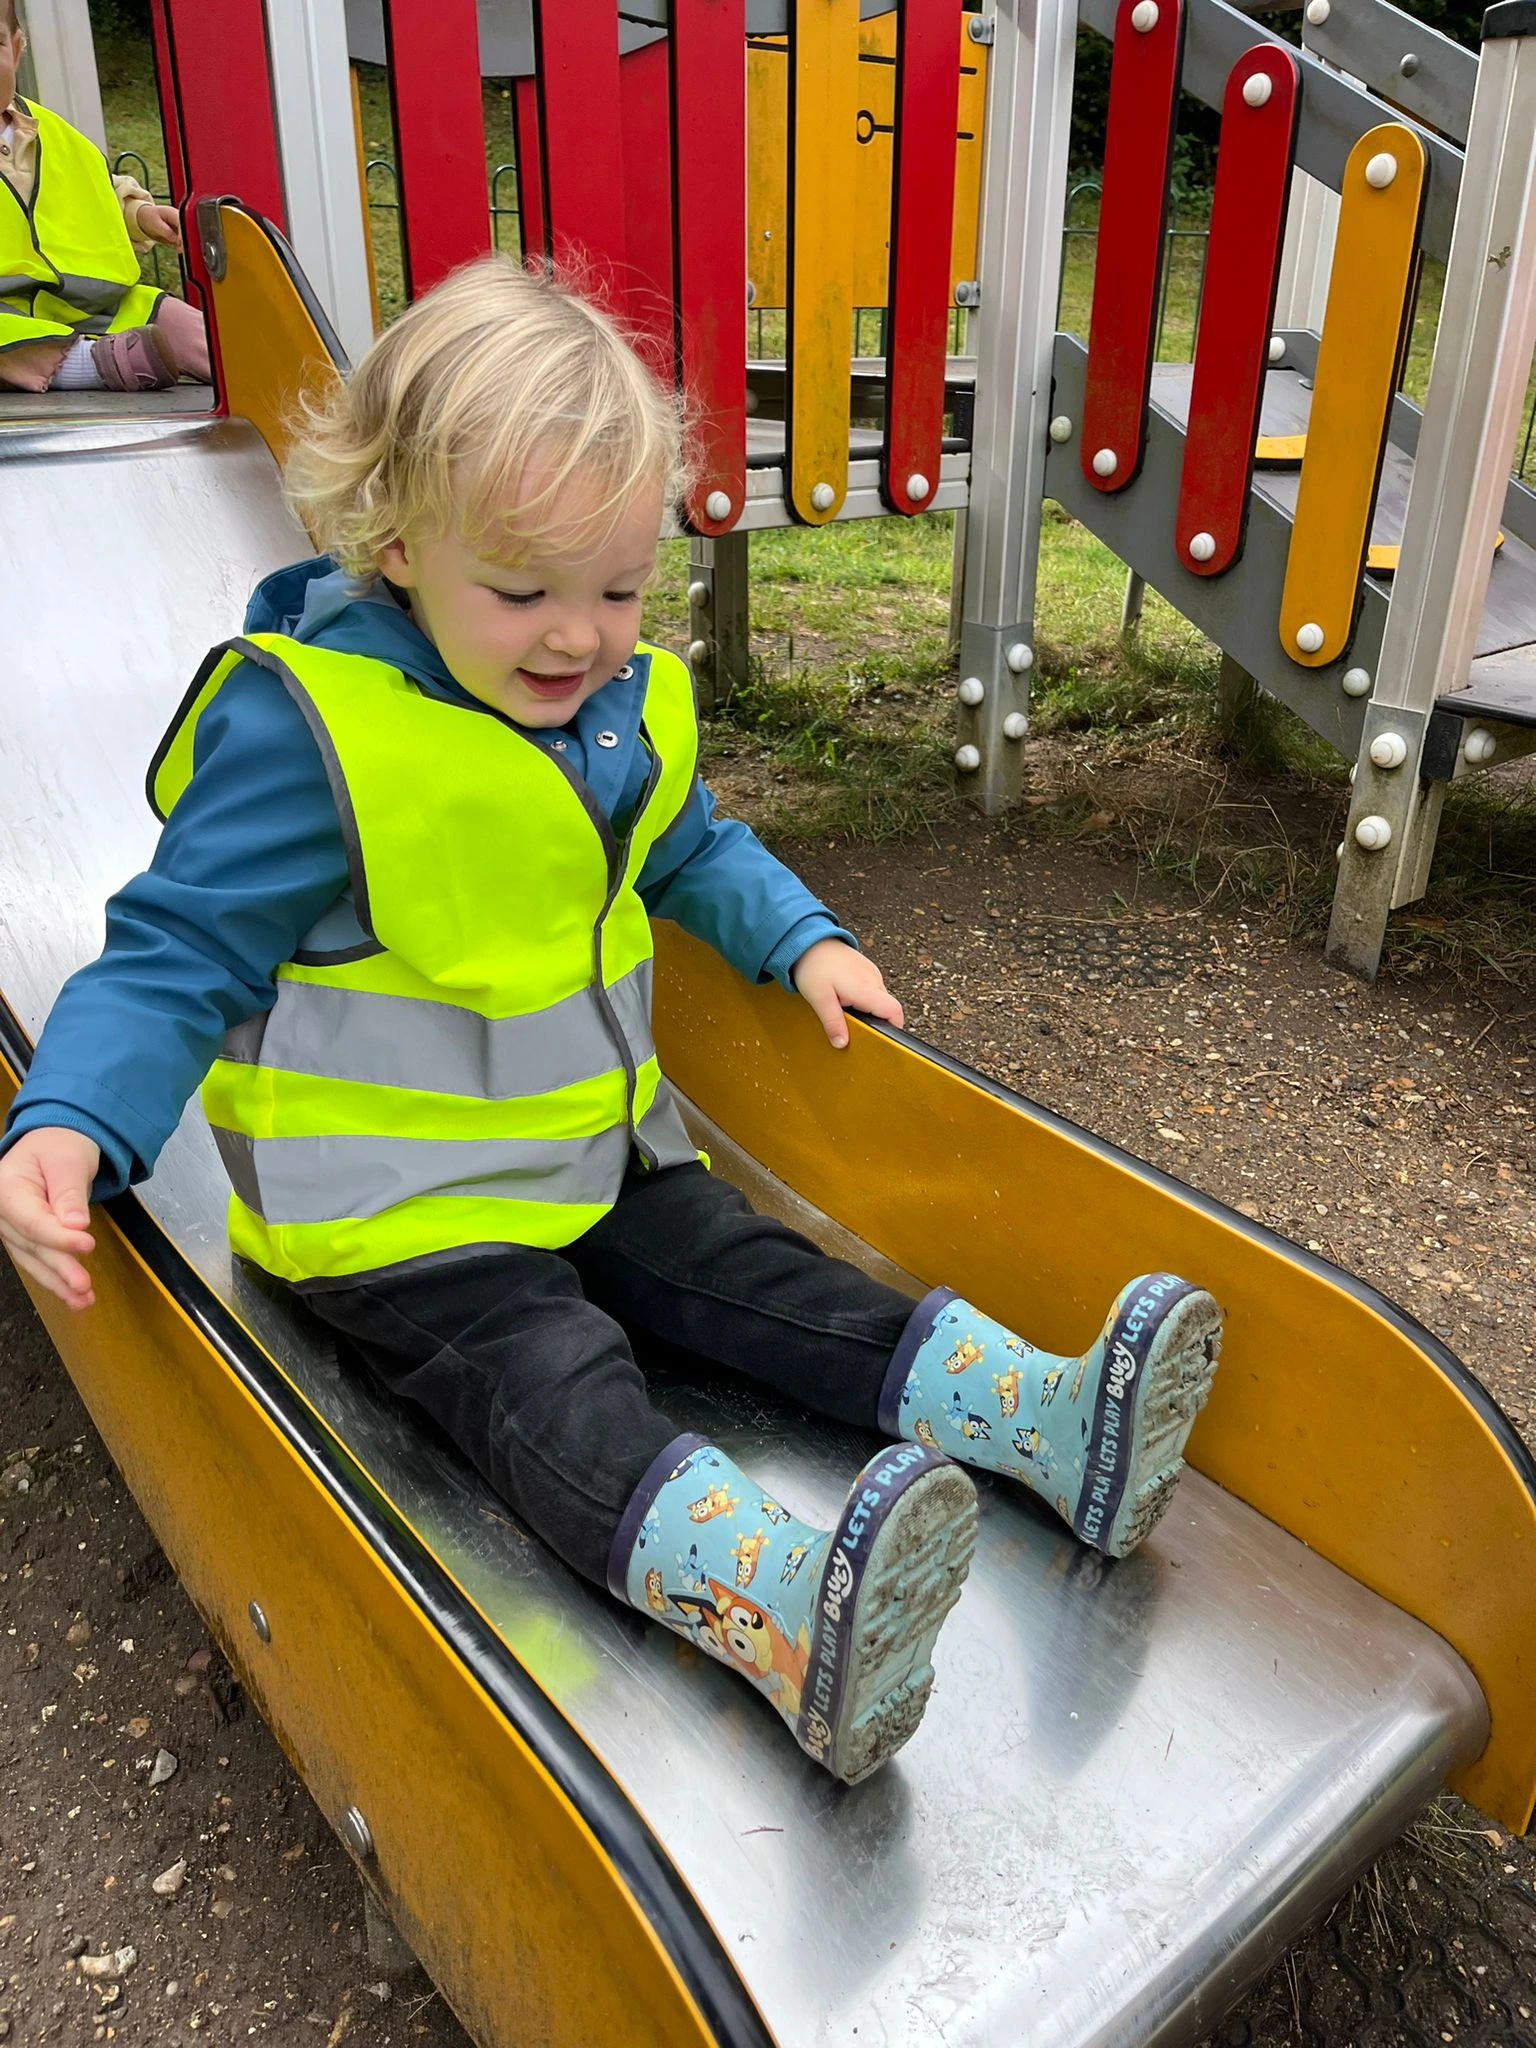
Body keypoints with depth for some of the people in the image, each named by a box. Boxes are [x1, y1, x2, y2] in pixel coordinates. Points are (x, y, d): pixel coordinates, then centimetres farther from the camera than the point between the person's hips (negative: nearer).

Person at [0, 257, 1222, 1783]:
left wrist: (798, 937, 9)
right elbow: (178, 957, -15)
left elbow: (690, 852, 23)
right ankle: (780, 1606, -48)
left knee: (751, 1274, -5)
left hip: (594, 1149, 7)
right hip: (395, 1213, -7)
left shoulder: (633, 704, 4)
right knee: (543, 1379, -26)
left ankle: (1047, 1424, -13)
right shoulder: (303, 730, -19)